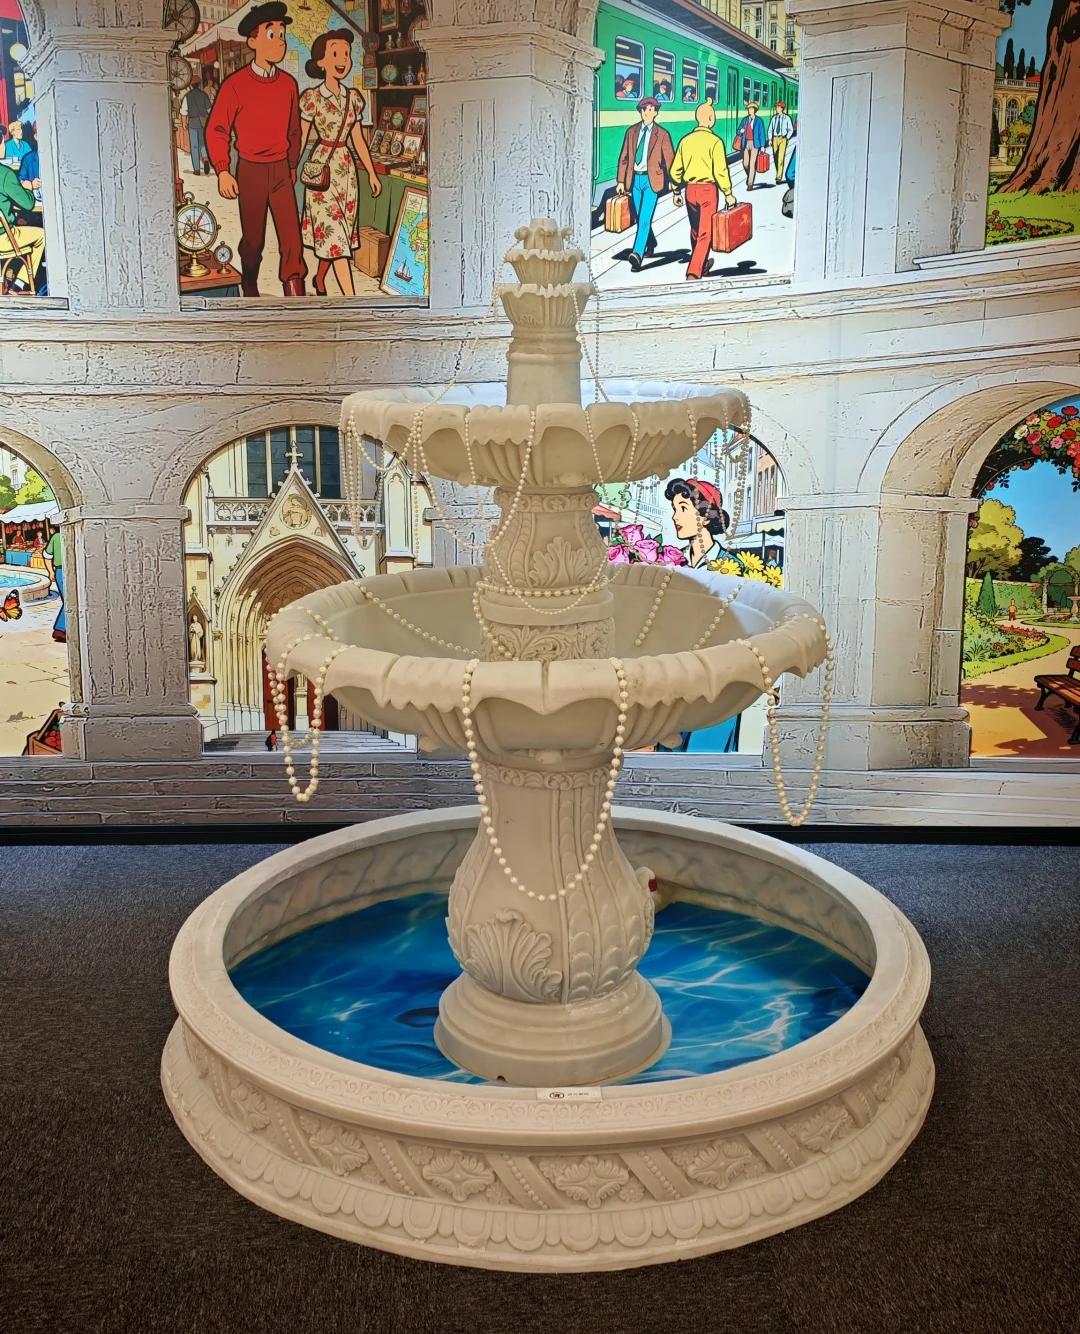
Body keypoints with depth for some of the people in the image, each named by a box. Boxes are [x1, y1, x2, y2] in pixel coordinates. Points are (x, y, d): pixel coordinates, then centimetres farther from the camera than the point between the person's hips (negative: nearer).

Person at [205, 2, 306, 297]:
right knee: (253, 239, 9)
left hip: (281, 170, 3)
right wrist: (223, 171, -13)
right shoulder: (235, 85, -10)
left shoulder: (289, 84, 3)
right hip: (250, 171, -3)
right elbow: (216, 130, -6)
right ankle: (249, 287, 33)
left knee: (291, 235, -8)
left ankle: (295, 294, -6)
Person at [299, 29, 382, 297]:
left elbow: (358, 139, 15)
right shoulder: (312, 98, -7)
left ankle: (319, 279, 31)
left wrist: (371, 173, 15)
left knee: (330, 232, 10)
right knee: (335, 234, -8)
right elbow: (300, 138, -4)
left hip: (347, 169, 5)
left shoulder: (352, 98, 8)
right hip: (322, 169, -5)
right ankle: (350, 300, -14)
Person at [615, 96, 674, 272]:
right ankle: (651, 243, 40)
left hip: (651, 180, -4)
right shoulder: (631, 131, 8)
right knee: (640, 217, 15)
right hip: (635, 178, 4)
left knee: (644, 218, -14)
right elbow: (624, 157, 10)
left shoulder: (662, 135, -1)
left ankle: (637, 254, -22)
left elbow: (670, 159, 1)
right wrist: (621, 181, 5)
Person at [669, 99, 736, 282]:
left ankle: (702, 264, 37)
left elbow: (675, 170, 6)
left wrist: (676, 192, 17)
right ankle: (694, 272, -13)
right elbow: (720, 171, -14)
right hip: (708, 189, -5)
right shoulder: (714, 141, -11)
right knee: (705, 233, -2)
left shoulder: (685, 140, 3)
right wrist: (728, 193, -4)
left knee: (695, 231, 20)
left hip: (690, 189, 5)